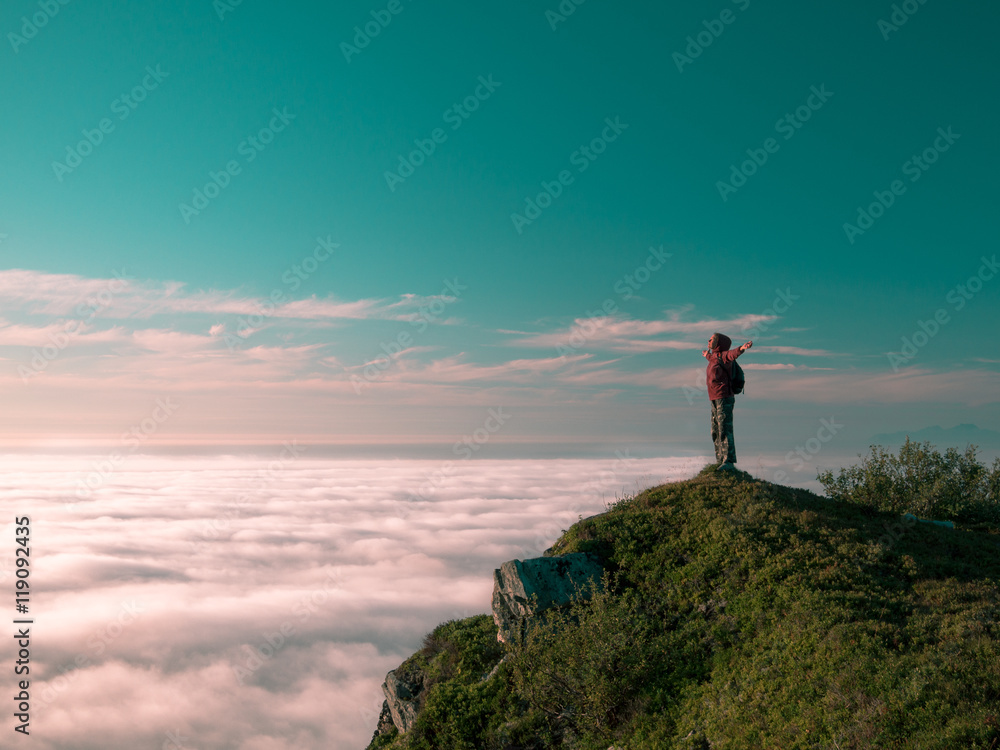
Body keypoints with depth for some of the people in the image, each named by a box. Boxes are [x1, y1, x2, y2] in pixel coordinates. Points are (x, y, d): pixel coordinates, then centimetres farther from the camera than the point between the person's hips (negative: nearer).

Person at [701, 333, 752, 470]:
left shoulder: (723, 355, -8)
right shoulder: (715, 357, 16)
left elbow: (732, 354, -32)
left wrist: (742, 348, -54)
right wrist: (708, 356, 64)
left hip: (724, 399, -9)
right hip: (716, 401, 9)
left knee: (724, 430, -14)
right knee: (716, 433, 12)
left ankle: (729, 462, -16)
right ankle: (721, 461, 19)